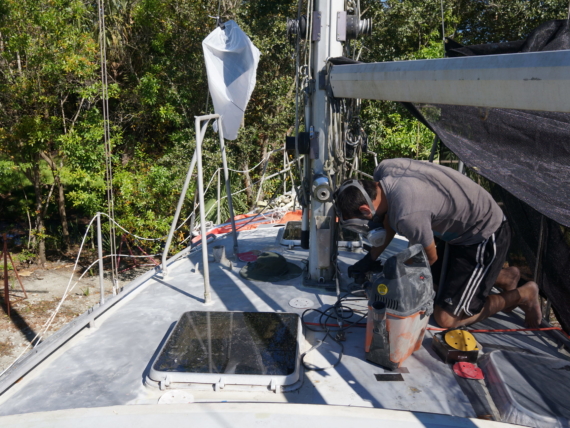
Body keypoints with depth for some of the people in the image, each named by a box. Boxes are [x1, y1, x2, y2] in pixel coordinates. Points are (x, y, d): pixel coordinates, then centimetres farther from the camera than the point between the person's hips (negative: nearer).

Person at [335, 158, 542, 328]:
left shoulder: (407, 215, -38)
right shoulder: (384, 169, -14)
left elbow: (431, 257, -16)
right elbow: (388, 219, 4)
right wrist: (368, 260, 6)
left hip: (485, 236, -9)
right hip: (459, 224, 9)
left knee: (446, 318, -8)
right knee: (436, 281, 25)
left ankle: (523, 295, 11)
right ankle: (504, 275, 36)